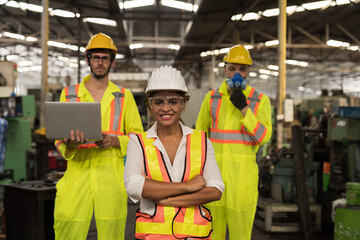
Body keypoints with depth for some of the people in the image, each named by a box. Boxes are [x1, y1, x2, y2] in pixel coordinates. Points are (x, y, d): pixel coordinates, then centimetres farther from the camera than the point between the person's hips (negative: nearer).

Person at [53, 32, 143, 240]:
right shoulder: (69, 94, 12)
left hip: (111, 175, 0)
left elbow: (138, 136, 9)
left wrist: (115, 141, -10)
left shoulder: (124, 96, 11)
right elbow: (59, 139, 9)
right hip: (77, 172, 0)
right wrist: (70, 143, -15)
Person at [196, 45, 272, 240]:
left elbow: (263, 137, -11)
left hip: (243, 172, -2)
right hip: (214, 168, 2)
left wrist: (244, 109, -19)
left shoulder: (260, 100, 0)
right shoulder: (212, 98, 6)